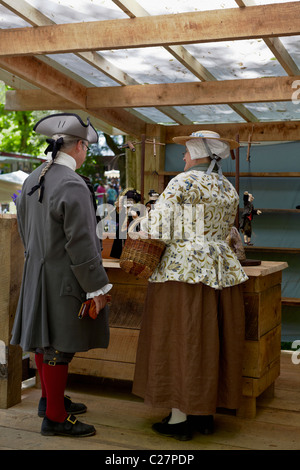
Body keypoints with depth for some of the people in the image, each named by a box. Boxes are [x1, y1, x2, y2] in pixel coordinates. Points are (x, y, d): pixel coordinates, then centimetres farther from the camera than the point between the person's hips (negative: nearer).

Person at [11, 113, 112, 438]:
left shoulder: (32, 180, 6)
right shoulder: (72, 185, -21)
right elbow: (80, 244, -22)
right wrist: (97, 287, -15)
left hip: (36, 273, 9)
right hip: (64, 278, -9)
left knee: (44, 340, 19)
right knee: (58, 346, 1)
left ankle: (50, 399, 35)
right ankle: (54, 417, 13)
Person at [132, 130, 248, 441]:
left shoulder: (183, 182, -9)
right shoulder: (229, 189, 13)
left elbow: (157, 228, -11)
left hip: (184, 268, -7)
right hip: (222, 268, 7)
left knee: (180, 341, 0)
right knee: (210, 343, 11)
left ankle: (180, 418, 5)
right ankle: (206, 414, 19)